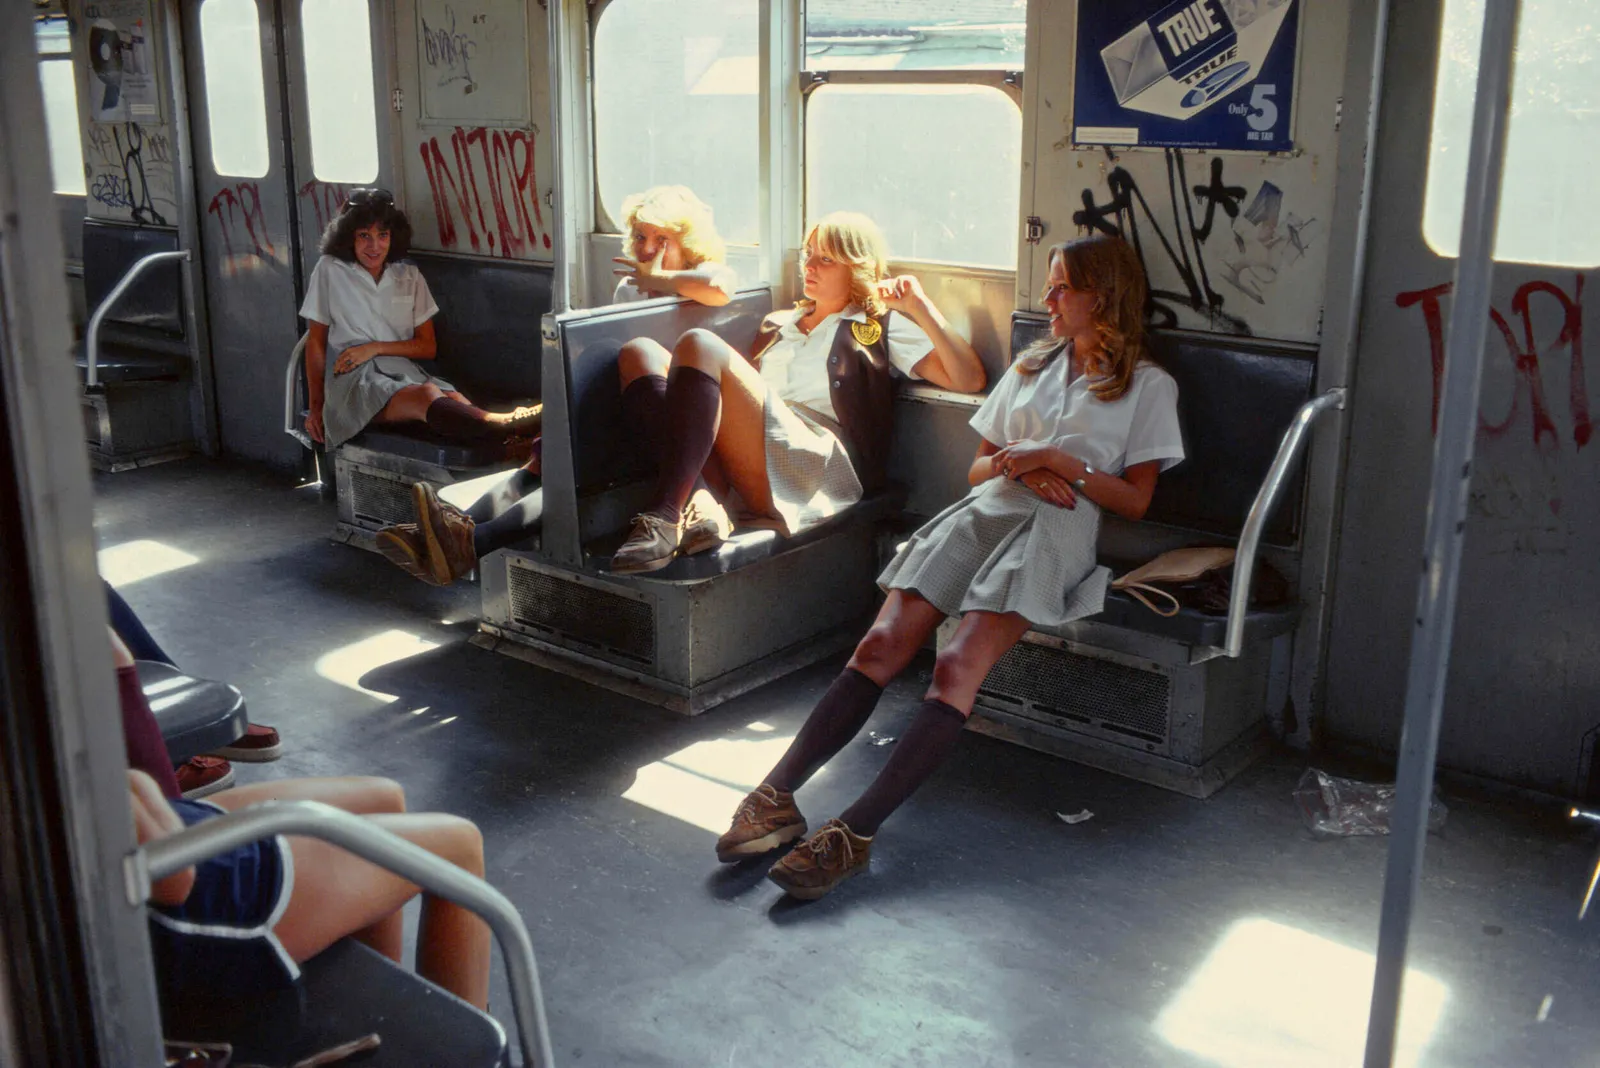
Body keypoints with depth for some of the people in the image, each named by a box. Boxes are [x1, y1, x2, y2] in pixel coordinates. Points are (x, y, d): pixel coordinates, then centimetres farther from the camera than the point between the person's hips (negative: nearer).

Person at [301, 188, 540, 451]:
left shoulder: (409, 276, 18)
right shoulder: (330, 270, 10)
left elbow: (428, 347, 13)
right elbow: (316, 341, 11)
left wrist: (375, 348, -3)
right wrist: (316, 405, 8)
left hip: (405, 371, 4)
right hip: (354, 380, -4)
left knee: (456, 401, -33)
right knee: (428, 396, -38)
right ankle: (509, 428, -65)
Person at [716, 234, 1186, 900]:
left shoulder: (1148, 385, 14)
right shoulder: (1030, 366, 29)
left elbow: (1135, 501, 7)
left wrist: (1060, 460, -4)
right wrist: (1018, 466, 2)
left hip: (1054, 529, -4)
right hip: (982, 512, 5)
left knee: (957, 667, -28)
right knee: (880, 647, -19)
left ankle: (853, 834, -35)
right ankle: (777, 798, -25)